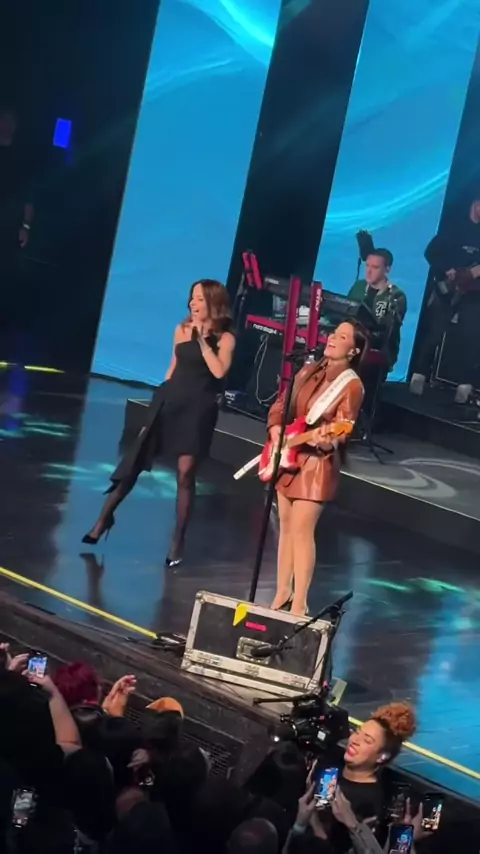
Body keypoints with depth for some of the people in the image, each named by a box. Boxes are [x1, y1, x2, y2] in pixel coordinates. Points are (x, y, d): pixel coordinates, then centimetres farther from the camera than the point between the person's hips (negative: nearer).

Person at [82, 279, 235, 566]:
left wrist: (202, 340, -16)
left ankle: (178, 541, 6)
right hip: (170, 402, 4)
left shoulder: (225, 338, -3)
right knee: (134, 461, 2)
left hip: (198, 409, -4)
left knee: (185, 474, -4)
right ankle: (105, 517, 14)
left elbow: (218, 372, -19)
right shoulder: (182, 329, 9)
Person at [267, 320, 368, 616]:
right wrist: (276, 432, -5)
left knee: (301, 529, -10)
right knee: (286, 526, 12)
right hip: (287, 458, 7)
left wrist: (326, 441, -38)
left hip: (317, 464, -7)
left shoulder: (352, 386, -12)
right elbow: (280, 405, 12)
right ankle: (282, 595, 21)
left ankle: (299, 604, -6)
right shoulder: (309, 371, 7)